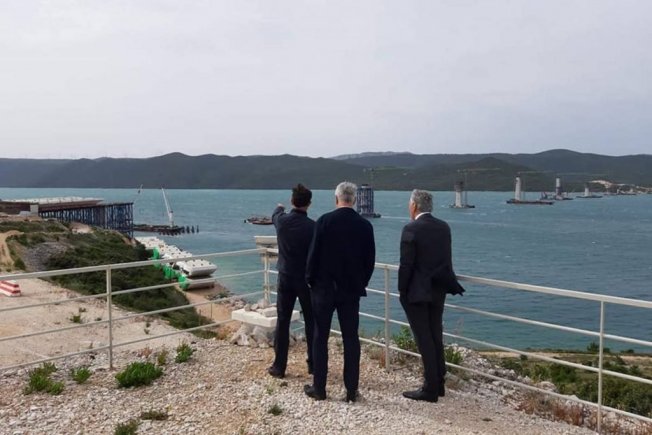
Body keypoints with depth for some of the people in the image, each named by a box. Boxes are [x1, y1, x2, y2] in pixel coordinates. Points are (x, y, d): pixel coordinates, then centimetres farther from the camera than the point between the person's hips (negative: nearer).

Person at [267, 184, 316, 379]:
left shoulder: (282, 221, -5)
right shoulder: (312, 226, -14)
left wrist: (279, 208, 45)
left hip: (285, 277, 2)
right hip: (307, 279, -2)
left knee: (282, 322, 7)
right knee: (311, 323, 10)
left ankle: (279, 366, 11)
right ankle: (314, 364, 19)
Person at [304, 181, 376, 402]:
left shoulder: (324, 221, -10)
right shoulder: (365, 225, -1)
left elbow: (314, 253, -8)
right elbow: (370, 260, 2)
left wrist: (310, 280, 5)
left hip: (324, 287, -2)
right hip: (352, 289, 2)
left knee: (320, 338, 8)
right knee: (351, 338, 7)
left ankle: (319, 388, 14)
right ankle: (351, 390, 12)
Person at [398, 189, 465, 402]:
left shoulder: (411, 229, -16)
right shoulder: (444, 227, 5)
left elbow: (406, 264, -16)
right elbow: (447, 260, 9)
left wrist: (402, 291, -5)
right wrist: (444, 283, 17)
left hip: (417, 293, -7)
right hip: (438, 291, 7)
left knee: (424, 341, -1)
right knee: (436, 338, 15)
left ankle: (430, 389, 6)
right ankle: (438, 384, 24)